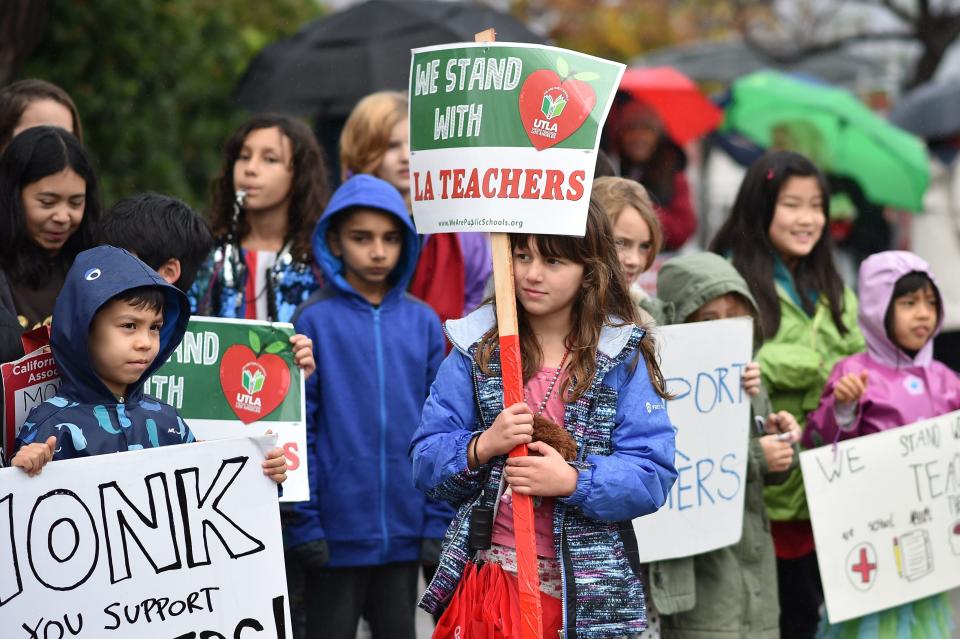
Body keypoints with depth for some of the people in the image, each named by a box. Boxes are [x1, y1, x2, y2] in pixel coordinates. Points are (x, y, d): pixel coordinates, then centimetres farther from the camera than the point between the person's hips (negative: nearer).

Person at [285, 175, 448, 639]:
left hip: (405, 530, 3)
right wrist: (303, 522, -9)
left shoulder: (422, 323, 4)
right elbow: (297, 428, -5)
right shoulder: (316, 320, -5)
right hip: (337, 531, -3)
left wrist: (438, 521, 1)